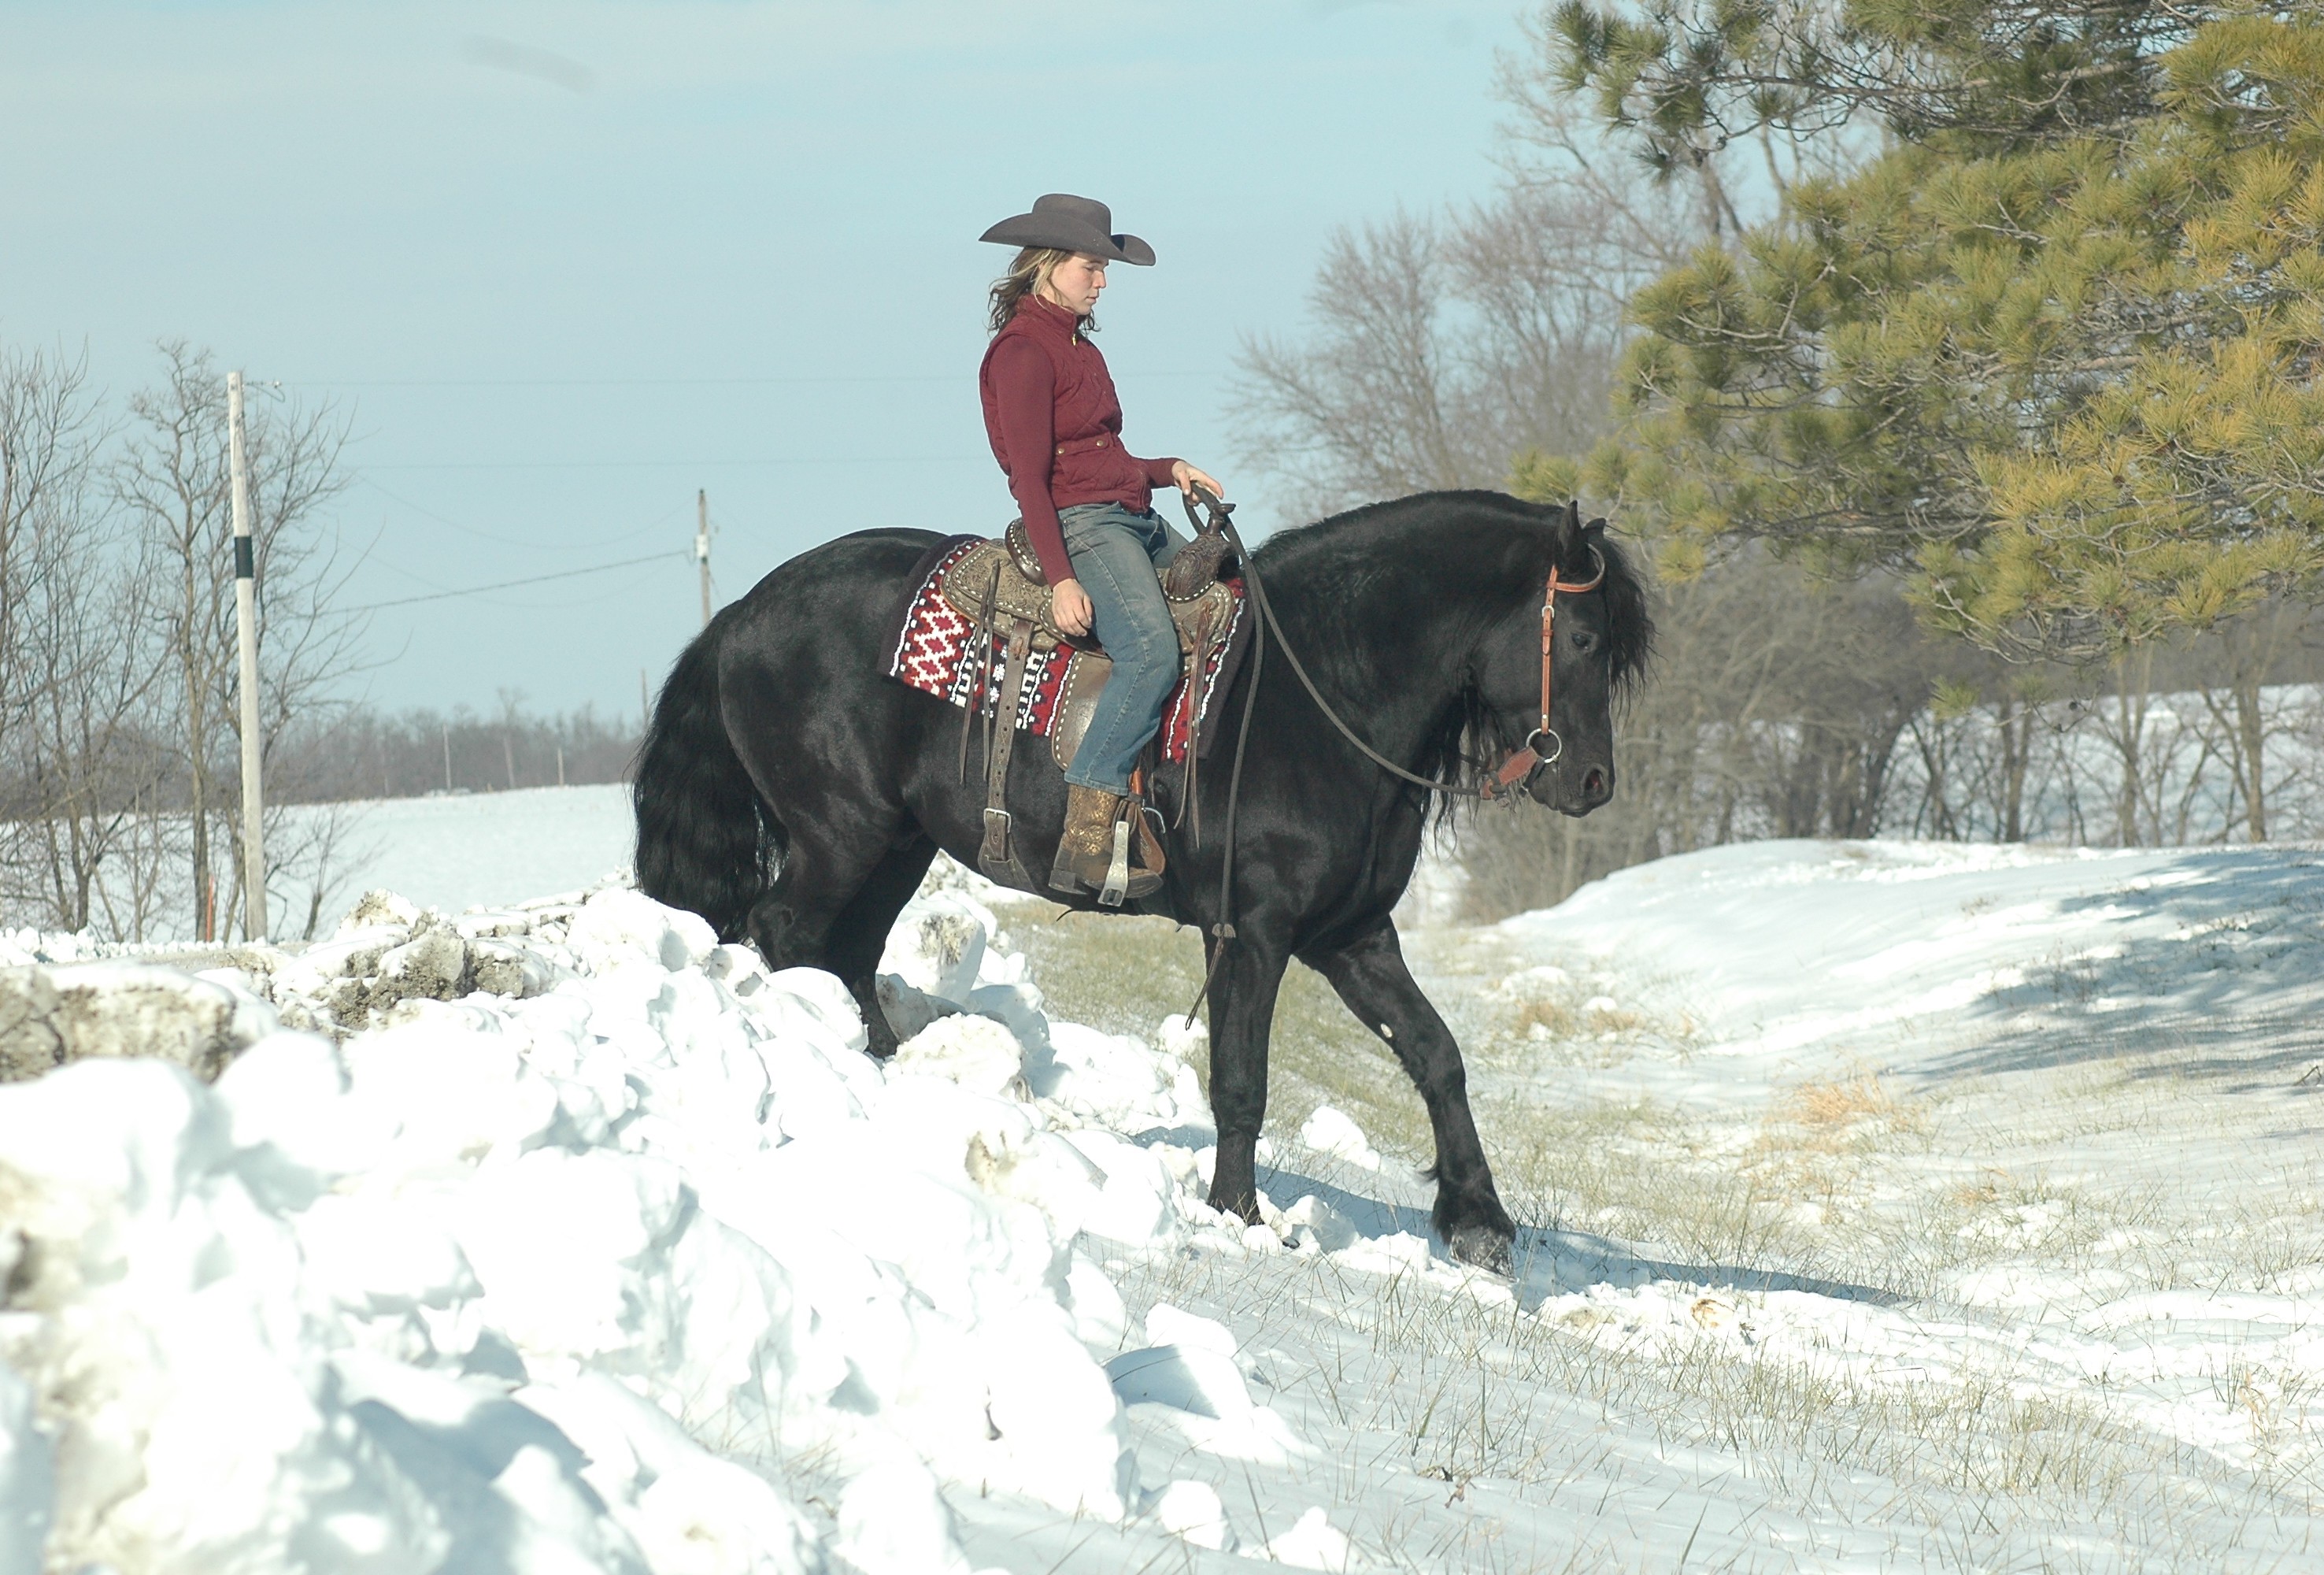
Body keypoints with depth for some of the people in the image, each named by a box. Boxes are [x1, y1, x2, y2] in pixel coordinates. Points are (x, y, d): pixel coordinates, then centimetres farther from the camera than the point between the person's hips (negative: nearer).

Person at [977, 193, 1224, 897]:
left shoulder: (1077, 345, 20)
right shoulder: (1024, 351, -9)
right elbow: (1030, 476, -16)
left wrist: (1170, 470, 9)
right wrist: (1060, 580, -23)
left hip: (1134, 519, 11)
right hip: (1078, 523, -11)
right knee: (1151, 650, -30)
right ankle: (1085, 845, -36)